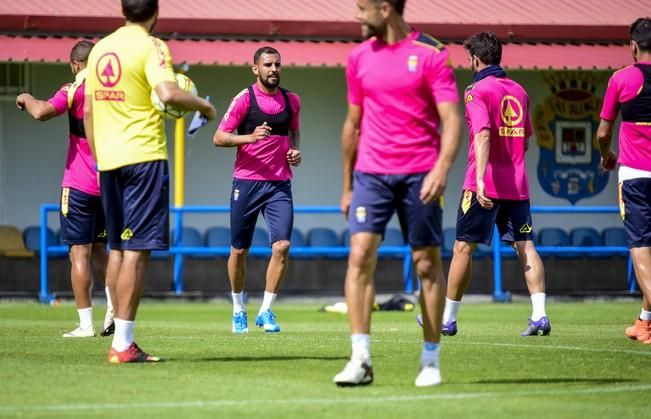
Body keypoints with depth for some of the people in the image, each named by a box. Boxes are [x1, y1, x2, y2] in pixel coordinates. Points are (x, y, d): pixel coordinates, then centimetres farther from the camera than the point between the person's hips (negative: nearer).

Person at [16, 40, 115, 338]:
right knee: (99, 248, 17)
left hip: (79, 185, -6)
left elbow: (41, 112, -26)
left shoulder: (76, 90, -11)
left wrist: (27, 99, -4)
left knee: (79, 252, -3)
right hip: (110, 184, 6)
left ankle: (86, 324, -7)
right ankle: (114, 304, -4)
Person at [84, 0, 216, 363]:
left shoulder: (100, 48, 13)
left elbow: (88, 110, 16)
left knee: (118, 248, 14)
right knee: (137, 249, -7)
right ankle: (123, 344, -10)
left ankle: (122, 340, 17)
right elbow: (168, 93, -25)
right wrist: (203, 105, -7)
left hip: (108, 158, 7)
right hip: (144, 156, -7)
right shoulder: (151, 47, -9)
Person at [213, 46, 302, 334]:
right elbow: (219, 138, -6)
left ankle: (266, 311, -3)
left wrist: (295, 150, 7)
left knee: (282, 246, -13)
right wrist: (250, 137, -21)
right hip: (247, 182, -2)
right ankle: (239, 310, 24)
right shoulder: (245, 99, -4)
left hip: (279, 184, 3)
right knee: (239, 250, 5)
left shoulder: (291, 101, 9)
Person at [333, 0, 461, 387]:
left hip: (419, 175, -3)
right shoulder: (359, 57, 10)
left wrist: (442, 167, -24)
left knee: (428, 263, 3)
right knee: (360, 254, -12)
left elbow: (451, 119, -9)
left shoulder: (431, 54, -4)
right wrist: (347, 185, 18)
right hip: (371, 173, 3)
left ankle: (431, 361, 13)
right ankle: (361, 360, -14)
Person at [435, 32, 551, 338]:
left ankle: (447, 318, 12)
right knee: (525, 247, 0)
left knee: (463, 247, 4)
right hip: (517, 184, 6)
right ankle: (539, 315, -12)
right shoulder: (518, 91, 13)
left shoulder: (478, 91, -8)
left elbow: (483, 135, -22)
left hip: (484, 185, -6)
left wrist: (480, 177, -30)